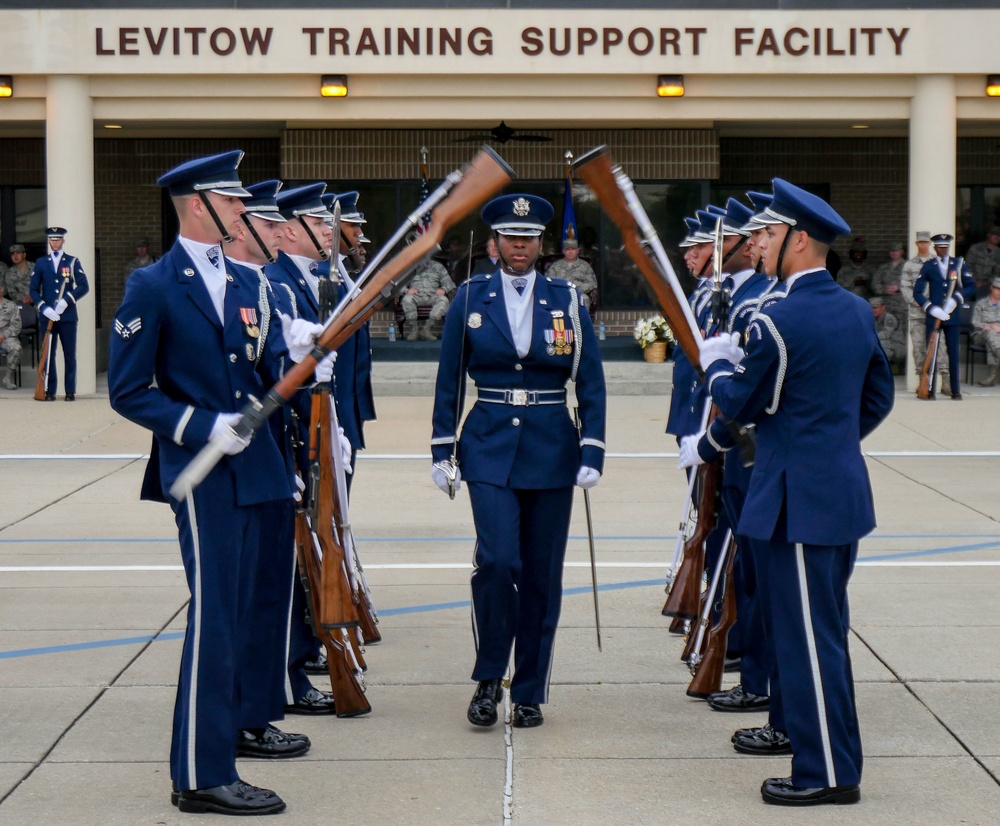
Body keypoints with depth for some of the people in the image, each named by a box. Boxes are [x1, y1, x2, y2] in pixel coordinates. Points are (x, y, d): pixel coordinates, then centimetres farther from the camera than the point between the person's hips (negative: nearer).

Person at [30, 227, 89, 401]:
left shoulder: (73, 262, 8)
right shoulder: (40, 263, 11)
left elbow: (84, 286, -1)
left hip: (68, 316, -1)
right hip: (47, 316, 1)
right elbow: (33, 289, 7)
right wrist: (44, 308, -8)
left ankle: (70, 391, 4)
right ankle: (50, 391, 5)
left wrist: (66, 300, -13)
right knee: (48, 354, 0)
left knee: (70, 354, 0)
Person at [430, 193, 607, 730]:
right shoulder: (470, 299, 4)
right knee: (496, 560, -16)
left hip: (551, 451, 1)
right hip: (489, 449, -1)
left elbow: (590, 384, 4)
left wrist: (591, 454, -4)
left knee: (542, 574, 4)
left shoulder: (567, 301, 4)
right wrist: (442, 451, 2)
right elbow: (449, 380, 7)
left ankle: (530, 692, 15)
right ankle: (489, 677, 3)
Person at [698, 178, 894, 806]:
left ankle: (826, 773, 5)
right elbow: (879, 396, 16)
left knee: (807, 638, -1)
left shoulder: (779, 321, -18)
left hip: (800, 501, -9)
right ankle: (838, 758, 27)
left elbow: (740, 406, -8)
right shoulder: (857, 310, 7)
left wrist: (716, 364, 10)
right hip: (845, 489, 9)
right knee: (827, 631, 18)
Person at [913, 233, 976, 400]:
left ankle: (956, 391, 5)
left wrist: (956, 299, -10)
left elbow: (971, 287, 6)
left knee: (954, 354, 1)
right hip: (932, 317, -1)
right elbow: (917, 292, 1)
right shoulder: (928, 267, 5)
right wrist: (931, 308, -12)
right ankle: (930, 390, 0)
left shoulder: (959, 264, 8)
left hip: (953, 316, 1)